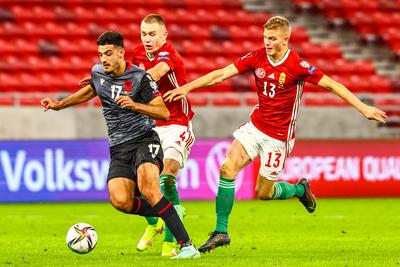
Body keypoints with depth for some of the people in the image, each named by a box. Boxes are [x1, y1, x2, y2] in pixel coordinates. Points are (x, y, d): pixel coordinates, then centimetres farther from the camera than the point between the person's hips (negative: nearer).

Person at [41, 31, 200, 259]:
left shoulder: (139, 78, -10)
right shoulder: (97, 73, 8)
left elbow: (164, 113, -15)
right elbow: (90, 91, 33)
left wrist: (134, 105, -28)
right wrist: (59, 104, 31)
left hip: (144, 140, -5)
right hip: (119, 148, 5)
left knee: (148, 189, -32)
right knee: (120, 201, -21)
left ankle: (187, 245, -30)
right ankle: (164, 215, 7)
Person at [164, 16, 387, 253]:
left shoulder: (298, 65, -18)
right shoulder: (257, 58, -5)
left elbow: (332, 85, -14)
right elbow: (221, 74, -6)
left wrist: (363, 108, -19)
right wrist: (187, 88, -13)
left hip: (279, 136, -4)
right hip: (255, 126, 4)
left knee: (264, 192, 1)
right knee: (227, 169, -13)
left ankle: (301, 189, 33)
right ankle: (221, 232, -3)